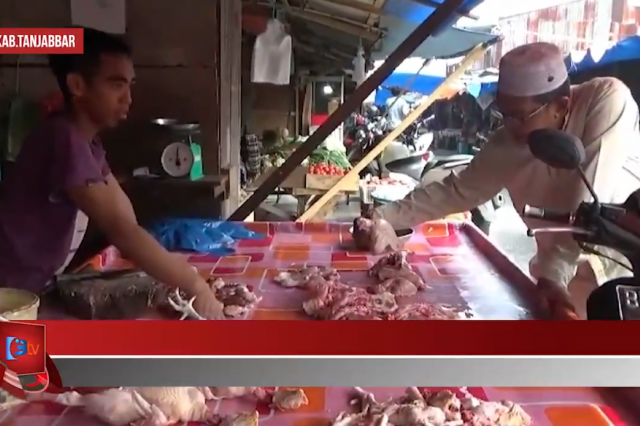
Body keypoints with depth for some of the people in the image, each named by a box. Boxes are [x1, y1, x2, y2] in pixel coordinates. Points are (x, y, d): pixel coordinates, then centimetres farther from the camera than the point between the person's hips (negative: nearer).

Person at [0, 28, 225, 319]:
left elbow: (126, 221, 1)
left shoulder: (87, 140, 5)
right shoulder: (64, 139, -24)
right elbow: (122, 231, -29)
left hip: (36, 286, 8)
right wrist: (196, 286, -25)